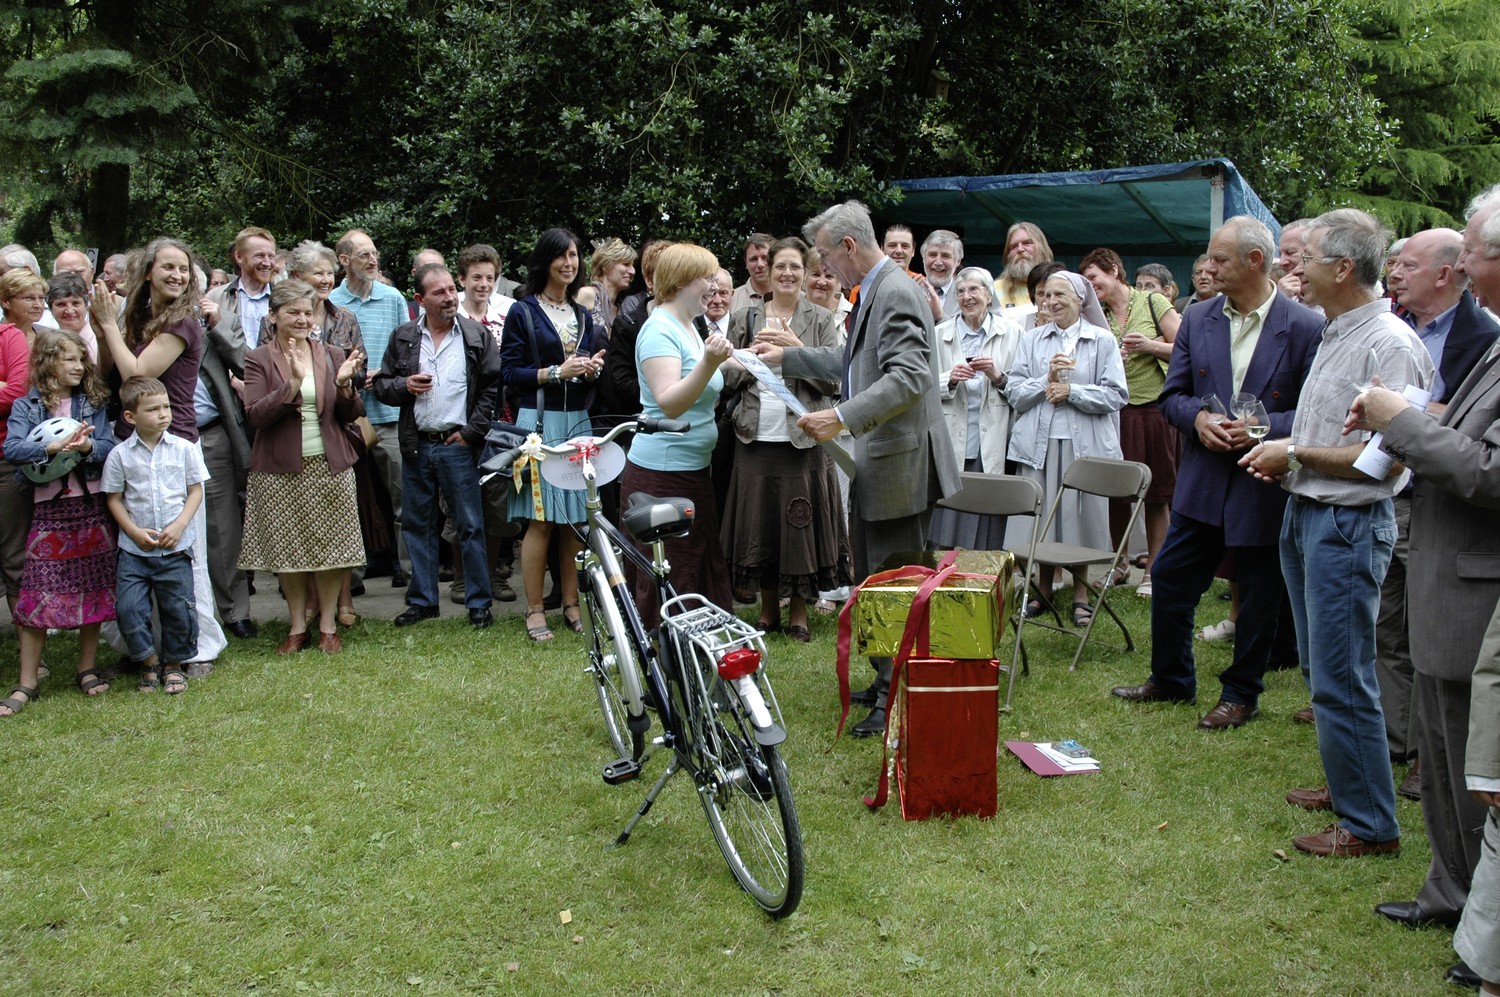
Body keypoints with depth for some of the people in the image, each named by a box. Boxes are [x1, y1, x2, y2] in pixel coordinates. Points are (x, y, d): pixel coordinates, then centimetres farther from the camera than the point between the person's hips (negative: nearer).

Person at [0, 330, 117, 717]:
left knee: (92, 589, 6)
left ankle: (88, 669, 20)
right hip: (49, 508, -2)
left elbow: (111, 446, -2)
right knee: (38, 593, -2)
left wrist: (88, 446, -23)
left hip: (91, 505, 2)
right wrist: (54, 447, -26)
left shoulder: (92, 402, 9)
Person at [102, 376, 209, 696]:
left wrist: (179, 526, -10)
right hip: (134, 549, 0)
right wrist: (135, 532, -9)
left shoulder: (184, 449, -1)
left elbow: (196, 491, 3)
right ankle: (150, 663, 15)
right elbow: (113, 499, 3)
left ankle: (173, 665, 24)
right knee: (128, 609, -5)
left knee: (178, 609, 4)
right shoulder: (120, 455, -2)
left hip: (176, 549, 0)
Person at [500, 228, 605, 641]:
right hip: (539, 421, -5)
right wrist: (557, 372, -15)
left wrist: (593, 369, -1)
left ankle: (571, 604, 13)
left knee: (577, 517, 4)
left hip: (578, 421, 5)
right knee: (540, 518, -6)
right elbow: (509, 371, -5)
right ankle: (534, 610, 2)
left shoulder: (583, 315, 18)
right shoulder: (523, 312, 1)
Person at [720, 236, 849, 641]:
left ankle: (799, 611, 14)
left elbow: (831, 380, -3)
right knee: (759, 521, 5)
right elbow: (729, 378, 8)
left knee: (801, 523, 1)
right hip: (755, 436, 2)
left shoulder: (821, 320, 5)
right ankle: (768, 608, 19)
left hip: (802, 437, -2)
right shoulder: (744, 319, 10)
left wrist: (794, 346, -13)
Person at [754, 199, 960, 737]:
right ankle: (887, 681, 30)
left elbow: (909, 376, -28)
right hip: (875, 464, 11)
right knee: (871, 578, 18)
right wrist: (787, 357, 28)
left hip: (899, 463, -11)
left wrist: (842, 416, -32)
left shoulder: (897, 293, -18)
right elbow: (852, 361, 29)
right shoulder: (874, 292, 16)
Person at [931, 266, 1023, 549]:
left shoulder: (1011, 332, 7)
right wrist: (950, 380, -12)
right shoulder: (940, 334, 11)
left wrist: (998, 376, -12)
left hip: (993, 444, -1)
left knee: (989, 534, 0)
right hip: (952, 443, 1)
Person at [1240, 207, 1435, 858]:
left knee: (1341, 679, -4)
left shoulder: (1389, 346, -18)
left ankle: (1369, 824, 8)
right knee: (1321, 668, 18)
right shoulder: (1335, 335, 12)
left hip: (1348, 525, -10)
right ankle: (1346, 784, 33)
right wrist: (1285, 457, 5)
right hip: (1306, 513, 10)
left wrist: (1296, 453, -16)